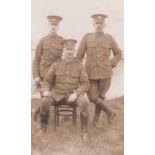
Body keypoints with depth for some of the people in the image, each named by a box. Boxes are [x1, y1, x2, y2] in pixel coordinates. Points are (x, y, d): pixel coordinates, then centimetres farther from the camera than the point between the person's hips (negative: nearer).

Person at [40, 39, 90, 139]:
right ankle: (43, 129, -5)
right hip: (57, 93, 1)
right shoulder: (56, 65, 1)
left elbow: (85, 84, -6)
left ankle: (84, 130, -14)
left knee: (84, 102, -32)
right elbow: (47, 81, 5)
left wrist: (76, 93, -23)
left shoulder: (79, 65, -3)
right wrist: (46, 90, -17)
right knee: (44, 102, -27)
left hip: (73, 94, -1)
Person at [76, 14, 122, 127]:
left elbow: (118, 54, 13)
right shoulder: (87, 38, -2)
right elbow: (79, 55, 1)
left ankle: (96, 119, 26)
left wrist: (111, 65, 3)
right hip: (91, 73, 0)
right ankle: (109, 112, 16)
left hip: (105, 73, 0)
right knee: (92, 96, -5)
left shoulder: (109, 38, 1)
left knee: (101, 96, 8)